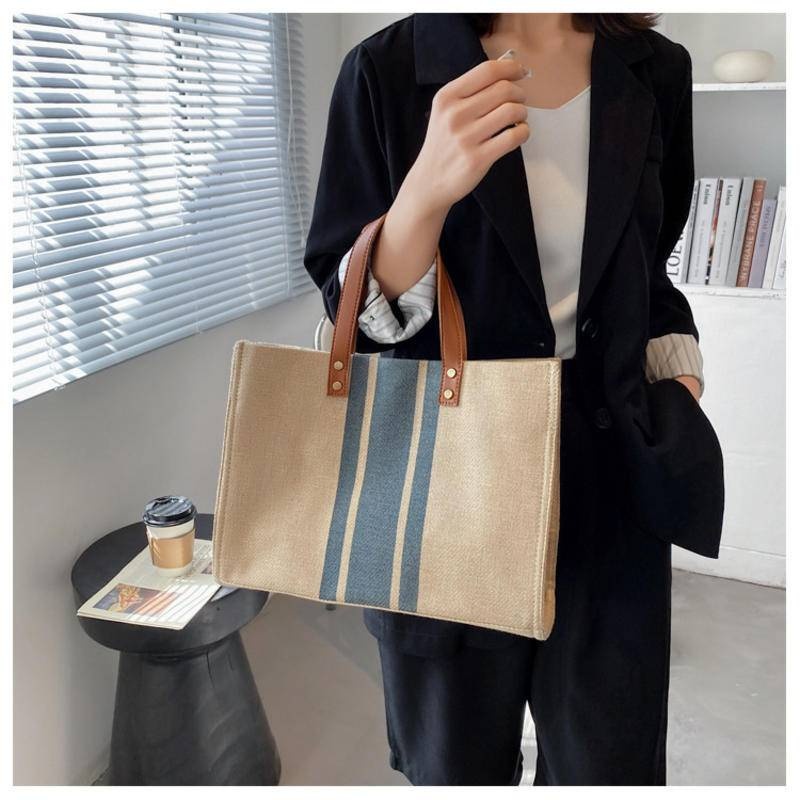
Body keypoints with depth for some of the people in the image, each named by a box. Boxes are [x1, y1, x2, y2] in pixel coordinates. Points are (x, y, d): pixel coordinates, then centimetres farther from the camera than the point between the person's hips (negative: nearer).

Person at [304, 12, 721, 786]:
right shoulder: (388, 69, -7)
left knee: (611, 766, 16)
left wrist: (675, 368, 6)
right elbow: (352, 310, -8)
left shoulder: (656, 72, 4)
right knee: (458, 763, 18)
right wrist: (427, 190, -24)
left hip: (607, 485, 3)